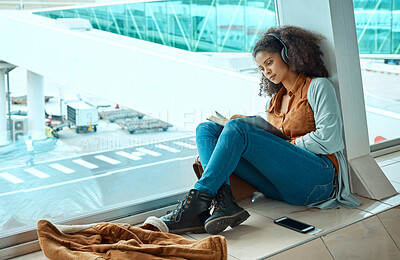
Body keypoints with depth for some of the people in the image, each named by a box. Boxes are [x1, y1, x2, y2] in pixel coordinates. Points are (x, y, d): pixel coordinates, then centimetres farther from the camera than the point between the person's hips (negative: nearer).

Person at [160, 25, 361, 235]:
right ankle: (224, 204, -30)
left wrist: (288, 145, -3)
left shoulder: (318, 87, 9)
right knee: (206, 129, -6)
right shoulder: (273, 102, 27)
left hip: (319, 175, -6)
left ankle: (196, 204, -29)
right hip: (281, 186, 7)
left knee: (236, 128, -25)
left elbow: (330, 139, -4)